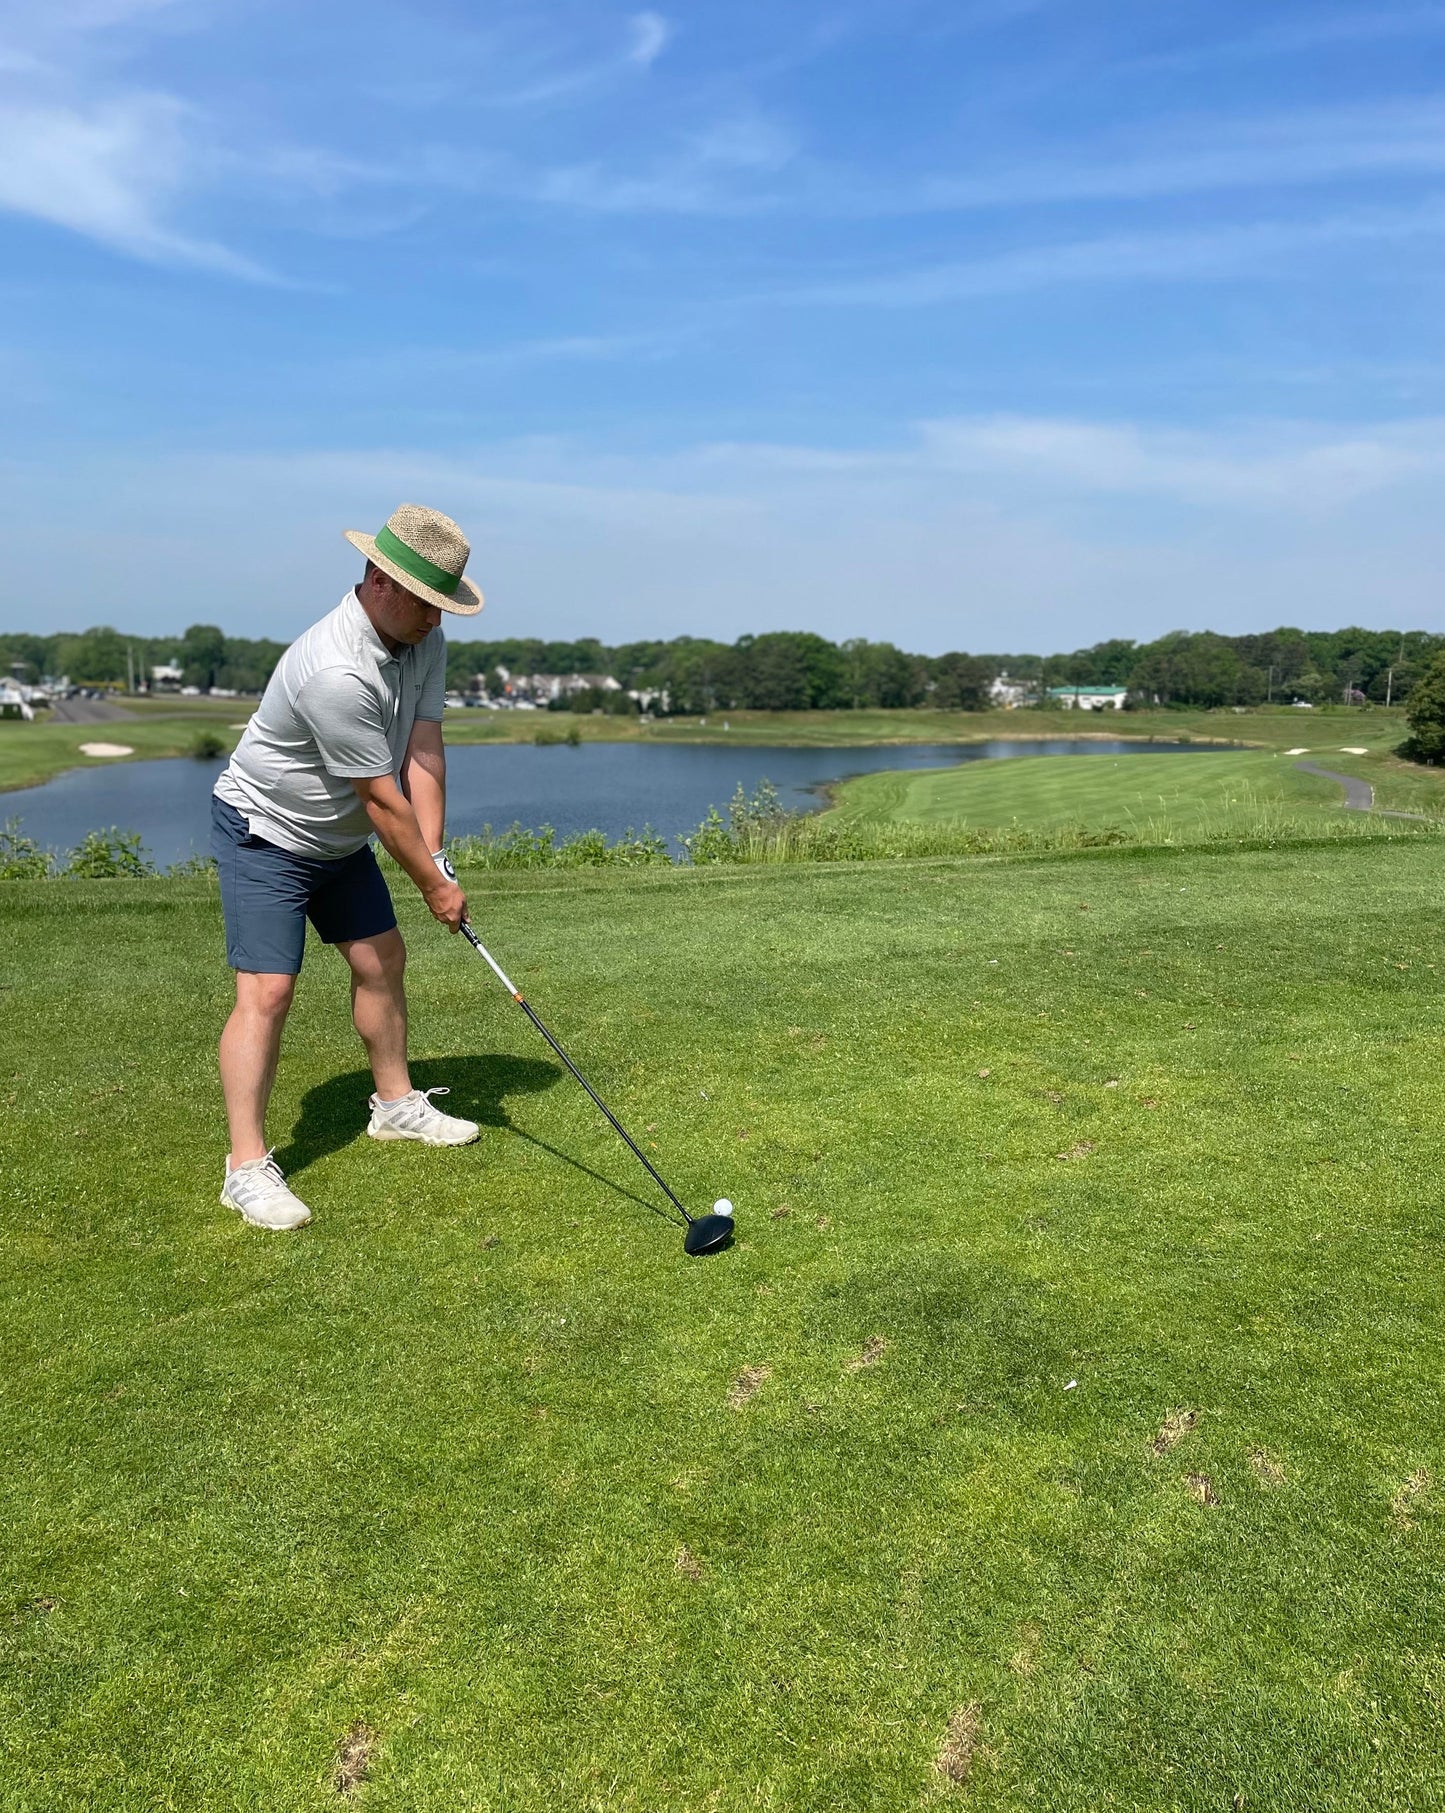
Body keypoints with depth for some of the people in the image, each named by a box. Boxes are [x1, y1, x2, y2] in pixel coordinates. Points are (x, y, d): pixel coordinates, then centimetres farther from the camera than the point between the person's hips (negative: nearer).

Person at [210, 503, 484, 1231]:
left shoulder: (425, 639, -9)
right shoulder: (336, 672, -35)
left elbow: (423, 753, -13)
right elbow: (381, 798, -27)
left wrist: (435, 855, -22)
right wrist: (434, 886, -18)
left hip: (339, 838, 9)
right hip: (265, 835, -9)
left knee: (382, 960, 13)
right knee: (267, 991, -13)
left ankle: (396, 1104, 29)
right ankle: (247, 1167, -7)